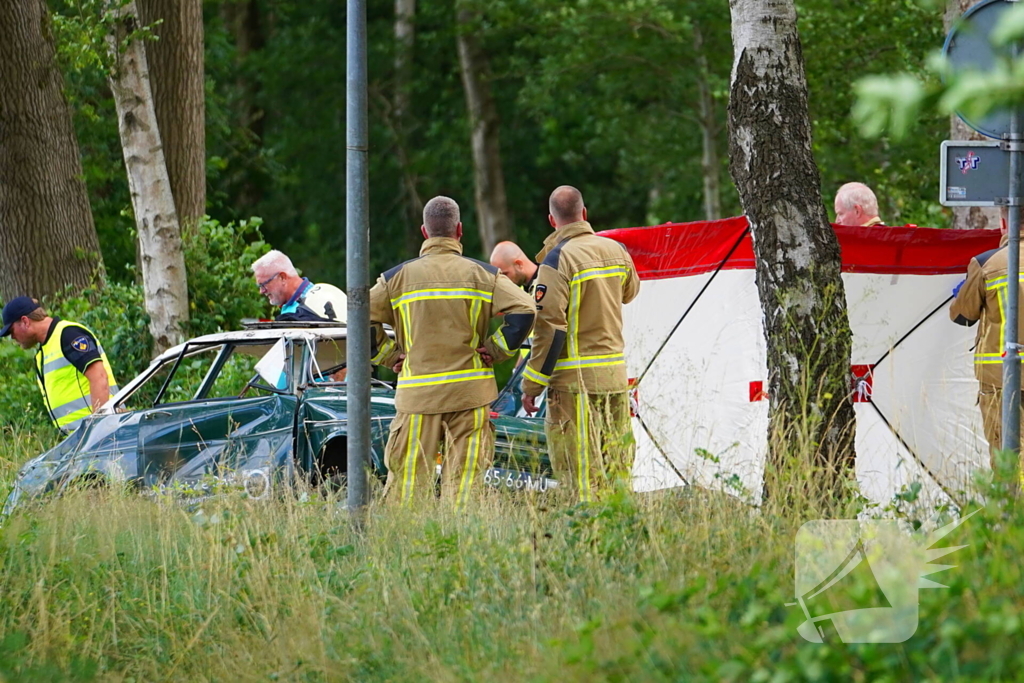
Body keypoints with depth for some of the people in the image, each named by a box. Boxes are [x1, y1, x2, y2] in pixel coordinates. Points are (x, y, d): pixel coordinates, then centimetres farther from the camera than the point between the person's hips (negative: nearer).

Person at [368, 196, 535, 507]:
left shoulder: (398, 277, 3)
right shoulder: (483, 275, 2)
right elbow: (523, 311, -8)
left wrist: (389, 357, 10)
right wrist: (495, 350, 1)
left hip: (417, 393, 0)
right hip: (470, 391, 0)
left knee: (407, 479, 2)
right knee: (464, 480, 1)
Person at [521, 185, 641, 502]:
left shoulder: (558, 259, -12)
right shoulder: (615, 250, 6)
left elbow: (549, 326, -15)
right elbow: (630, 292, 27)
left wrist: (532, 384, -10)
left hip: (576, 379, -6)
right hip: (615, 375, 6)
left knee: (581, 473, -5)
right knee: (617, 462, 10)